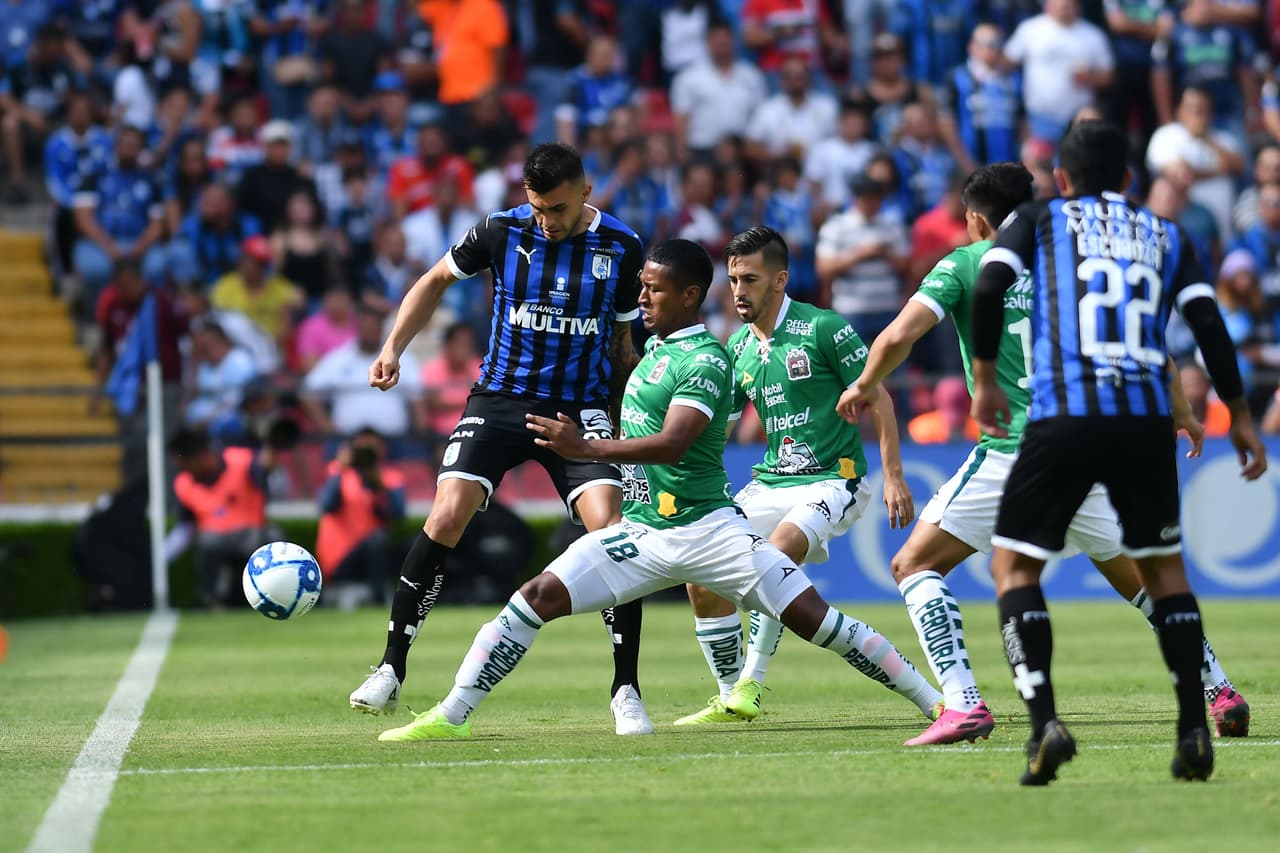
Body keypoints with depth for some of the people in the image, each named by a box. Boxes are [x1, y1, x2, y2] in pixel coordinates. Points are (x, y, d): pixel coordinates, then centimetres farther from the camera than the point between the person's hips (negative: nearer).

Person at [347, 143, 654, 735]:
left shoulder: (620, 248, -4)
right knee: (446, 518, -17)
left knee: (611, 532, -18)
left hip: (579, 408, 0)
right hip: (501, 397, 0)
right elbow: (437, 279, 12)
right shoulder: (502, 231, -5)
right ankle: (390, 671, -5)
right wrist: (393, 348, 2)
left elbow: (623, 341, 9)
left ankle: (625, 692, -6)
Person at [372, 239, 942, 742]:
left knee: (813, 617, -12)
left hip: (704, 529, -7)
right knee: (537, 598, -7)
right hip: (639, 531, 7)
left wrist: (586, 448, -32)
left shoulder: (705, 360, -13)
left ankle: (930, 701, -1)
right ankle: (449, 717, -6)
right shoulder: (654, 348, 14)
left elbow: (672, 444, -27)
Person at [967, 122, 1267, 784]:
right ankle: (1194, 731, 9)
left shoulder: (1039, 219, 12)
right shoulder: (1165, 236, 18)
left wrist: (984, 379, 7)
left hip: (1063, 419, -3)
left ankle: (1044, 723, -13)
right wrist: (1238, 416, 14)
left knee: (1014, 565, 5)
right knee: (1162, 567, 18)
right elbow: (1207, 322, 8)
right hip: (1148, 419, 3)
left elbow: (989, 288, -4)